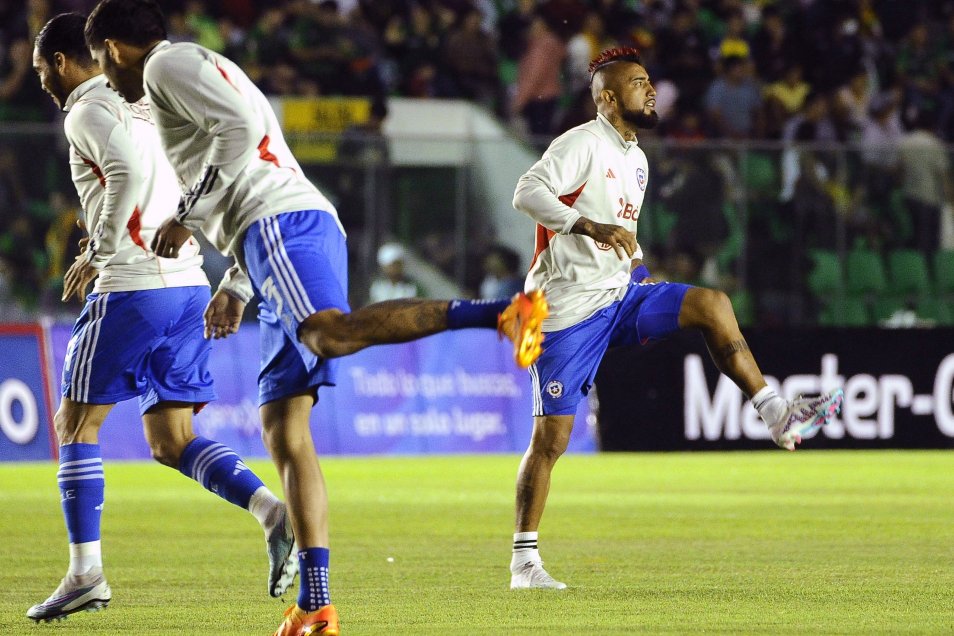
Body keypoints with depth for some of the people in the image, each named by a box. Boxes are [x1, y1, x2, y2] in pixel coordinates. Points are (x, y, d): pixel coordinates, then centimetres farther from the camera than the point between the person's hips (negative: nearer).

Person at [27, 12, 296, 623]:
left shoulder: (87, 111, -5)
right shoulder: (147, 104, 20)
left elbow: (129, 172, -23)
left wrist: (98, 253, -15)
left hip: (131, 289, -8)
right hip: (190, 284, 8)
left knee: (76, 425, 5)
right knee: (172, 442, 10)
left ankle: (86, 572, 2)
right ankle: (273, 511, -11)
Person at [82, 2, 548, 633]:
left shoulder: (168, 64, 5)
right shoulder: (211, 71, 36)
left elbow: (241, 125, -13)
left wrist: (190, 215, -9)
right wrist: (235, 288, 37)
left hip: (282, 226, -10)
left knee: (329, 333, -38)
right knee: (284, 430, 4)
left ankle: (503, 312, -50)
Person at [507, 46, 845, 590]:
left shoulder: (637, 158, 16)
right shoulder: (582, 144, -11)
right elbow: (527, 192, -26)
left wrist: (642, 271, 15)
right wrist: (590, 226, -36)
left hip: (619, 297, 7)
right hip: (567, 306, -7)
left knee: (712, 305, -14)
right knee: (552, 438, -7)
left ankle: (779, 417, -13)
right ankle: (525, 562, 0)